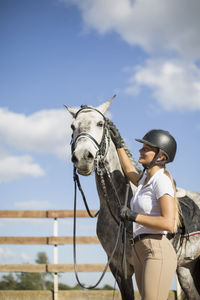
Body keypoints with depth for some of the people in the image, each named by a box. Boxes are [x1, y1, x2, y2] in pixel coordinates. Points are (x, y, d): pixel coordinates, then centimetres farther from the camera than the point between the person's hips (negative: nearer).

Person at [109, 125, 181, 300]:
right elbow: (131, 173, 44)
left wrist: (134, 216, -17)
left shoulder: (161, 181, -10)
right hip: (140, 253, 10)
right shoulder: (146, 178, 18)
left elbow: (168, 223, -21)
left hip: (157, 252, -10)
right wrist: (118, 144, 43)